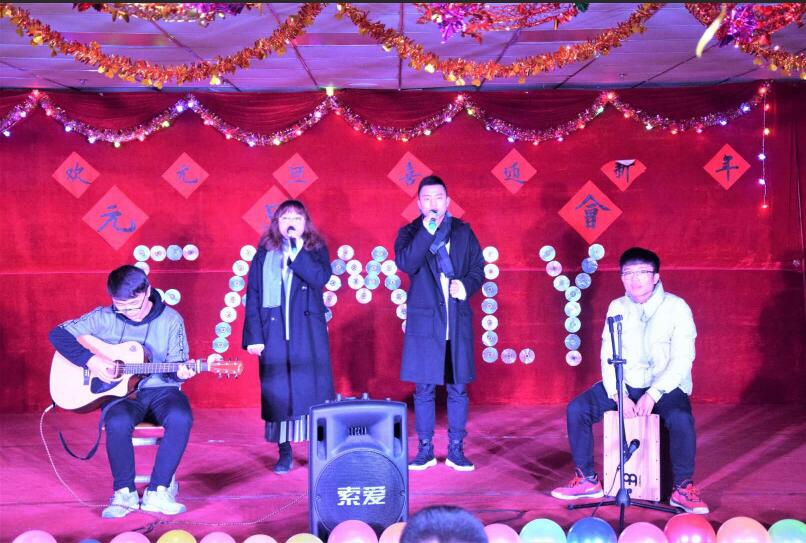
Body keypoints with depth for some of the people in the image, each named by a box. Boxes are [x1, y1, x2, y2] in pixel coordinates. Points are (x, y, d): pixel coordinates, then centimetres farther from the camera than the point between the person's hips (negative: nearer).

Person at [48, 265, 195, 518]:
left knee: (181, 418, -33)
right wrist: (90, 359, -13)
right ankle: (125, 493, -14)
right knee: (118, 422, -35)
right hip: (120, 391, 0)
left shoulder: (171, 320, -1)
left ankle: (157, 492, -20)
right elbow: (58, 334, -1)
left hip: (161, 390, 0)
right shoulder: (103, 318, -1)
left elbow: (174, 367, 4)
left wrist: (180, 372, -21)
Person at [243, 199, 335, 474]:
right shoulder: (264, 254, 9)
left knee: (312, 387, -2)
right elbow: (253, 296, 4)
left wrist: (297, 251, -15)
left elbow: (321, 278, -13)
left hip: (309, 332, -1)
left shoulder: (316, 250, 7)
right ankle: (284, 452, 12)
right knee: (277, 391, 2)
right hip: (274, 332, 1)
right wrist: (253, 335, -3)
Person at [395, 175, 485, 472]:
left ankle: (456, 450, 17)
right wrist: (427, 231, -20)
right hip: (424, 321, -1)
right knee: (424, 388, 4)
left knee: (458, 388, 6)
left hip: (458, 320, 2)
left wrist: (466, 286, -9)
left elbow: (478, 267, 11)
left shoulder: (463, 231, 8)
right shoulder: (410, 233, 2)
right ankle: (425, 449, 17)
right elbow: (405, 264, -16)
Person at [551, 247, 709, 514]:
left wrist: (653, 394, -24)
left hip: (666, 386, -4)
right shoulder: (617, 308, 5)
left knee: (681, 418, -35)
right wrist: (618, 395, -15)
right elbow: (608, 357, 2)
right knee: (577, 408, -15)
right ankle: (588, 480, -1)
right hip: (625, 384, 4)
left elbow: (682, 359, -14)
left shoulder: (676, 307, -7)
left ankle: (683, 488, -14)